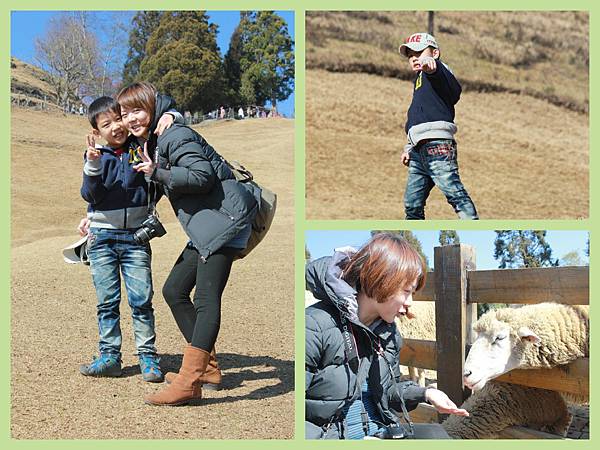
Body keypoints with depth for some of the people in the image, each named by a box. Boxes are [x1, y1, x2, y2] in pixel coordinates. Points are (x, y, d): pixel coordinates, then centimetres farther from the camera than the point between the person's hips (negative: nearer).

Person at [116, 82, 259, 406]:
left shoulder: (175, 137, -10)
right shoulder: (150, 143, 20)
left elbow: (203, 176, -22)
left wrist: (158, 172, -18)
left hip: (224, 218, -11)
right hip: (204, 228, 11)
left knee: (206, 299, -16)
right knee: (174, 290, 11)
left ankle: (189, 382, -20)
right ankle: (206, 366, 18)